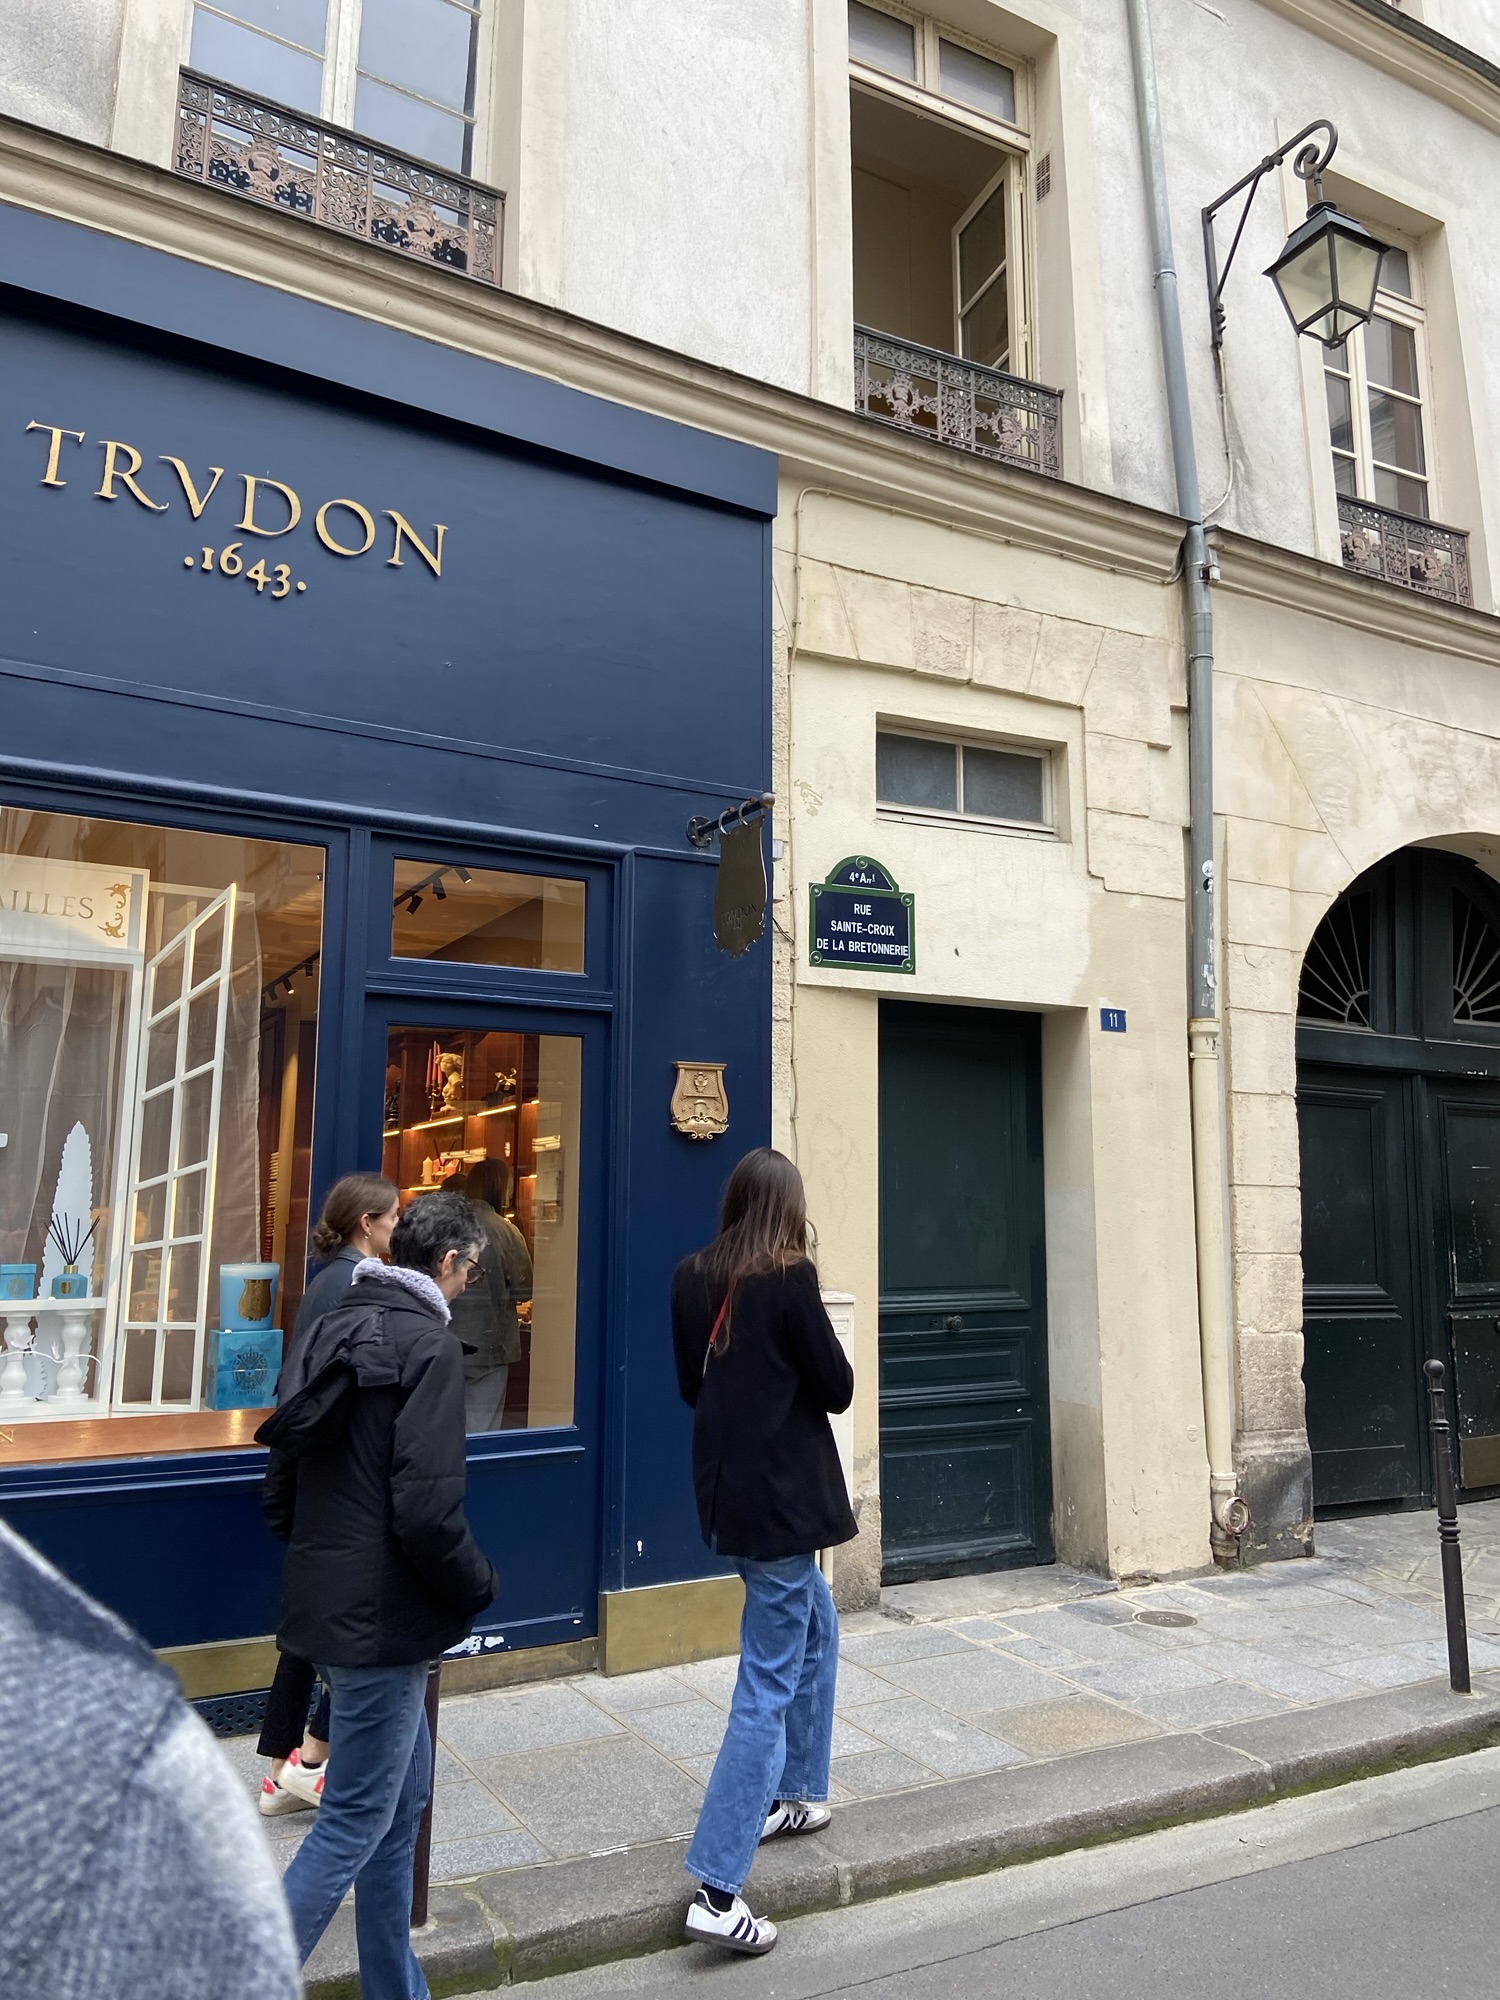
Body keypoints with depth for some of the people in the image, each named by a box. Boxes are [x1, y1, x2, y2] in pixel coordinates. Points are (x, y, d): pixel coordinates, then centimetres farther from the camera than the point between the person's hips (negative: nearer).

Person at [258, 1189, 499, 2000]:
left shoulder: (331, 1330, 8)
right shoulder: (428, 1342, -18)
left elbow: (280, 1490, 13)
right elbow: (427, 1512, -24)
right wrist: (480, 1584, -7)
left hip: (323, 1595, 9)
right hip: (381, 1613, -9)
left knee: (403, 1791, 21)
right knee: (357, 1820, 4)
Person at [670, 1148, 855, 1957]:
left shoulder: (692, 1279, 2)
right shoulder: (790, 1279, -17)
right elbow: (837, 1389, -11)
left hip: (726, 1488, 8)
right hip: (783, 1496, -8)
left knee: (816, 1627, 27)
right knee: (769, 1683, -1)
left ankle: (790, 1796, 38)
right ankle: (716, 1891, 2)